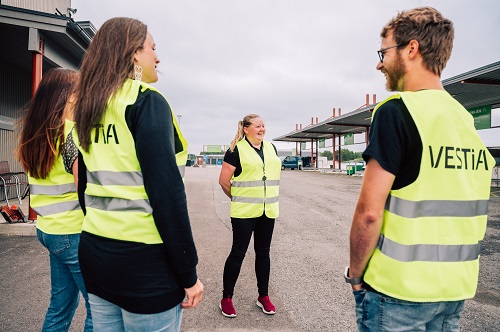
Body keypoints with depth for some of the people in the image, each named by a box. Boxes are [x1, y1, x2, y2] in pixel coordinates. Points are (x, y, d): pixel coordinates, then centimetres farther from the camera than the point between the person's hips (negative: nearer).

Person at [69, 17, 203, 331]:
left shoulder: (88, 111, 10)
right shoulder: (146, 101, -12)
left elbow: (87, 185, 14)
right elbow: (167, 193, -20)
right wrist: (188, 273, -13)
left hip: (95, 253, 8)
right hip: (144, 260, -7)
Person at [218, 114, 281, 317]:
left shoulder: (271, 148, 11)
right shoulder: (236, 150, -7)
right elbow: (224, 180, -7)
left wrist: (271, 199, 15)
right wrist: (238, 198, 4)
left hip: (268, 210, 5)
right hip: (244, 212, -5)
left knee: (263, 252, 14)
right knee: (238, 253, 3)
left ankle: (263, 296, 28)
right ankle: (226, 299, 18)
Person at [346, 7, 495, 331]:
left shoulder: (397, 111, -17)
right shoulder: (465, 118, 6)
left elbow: (369, 211, -22)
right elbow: (459, 207, 12)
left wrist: (355, 273, -7)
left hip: (400, 291, -7)